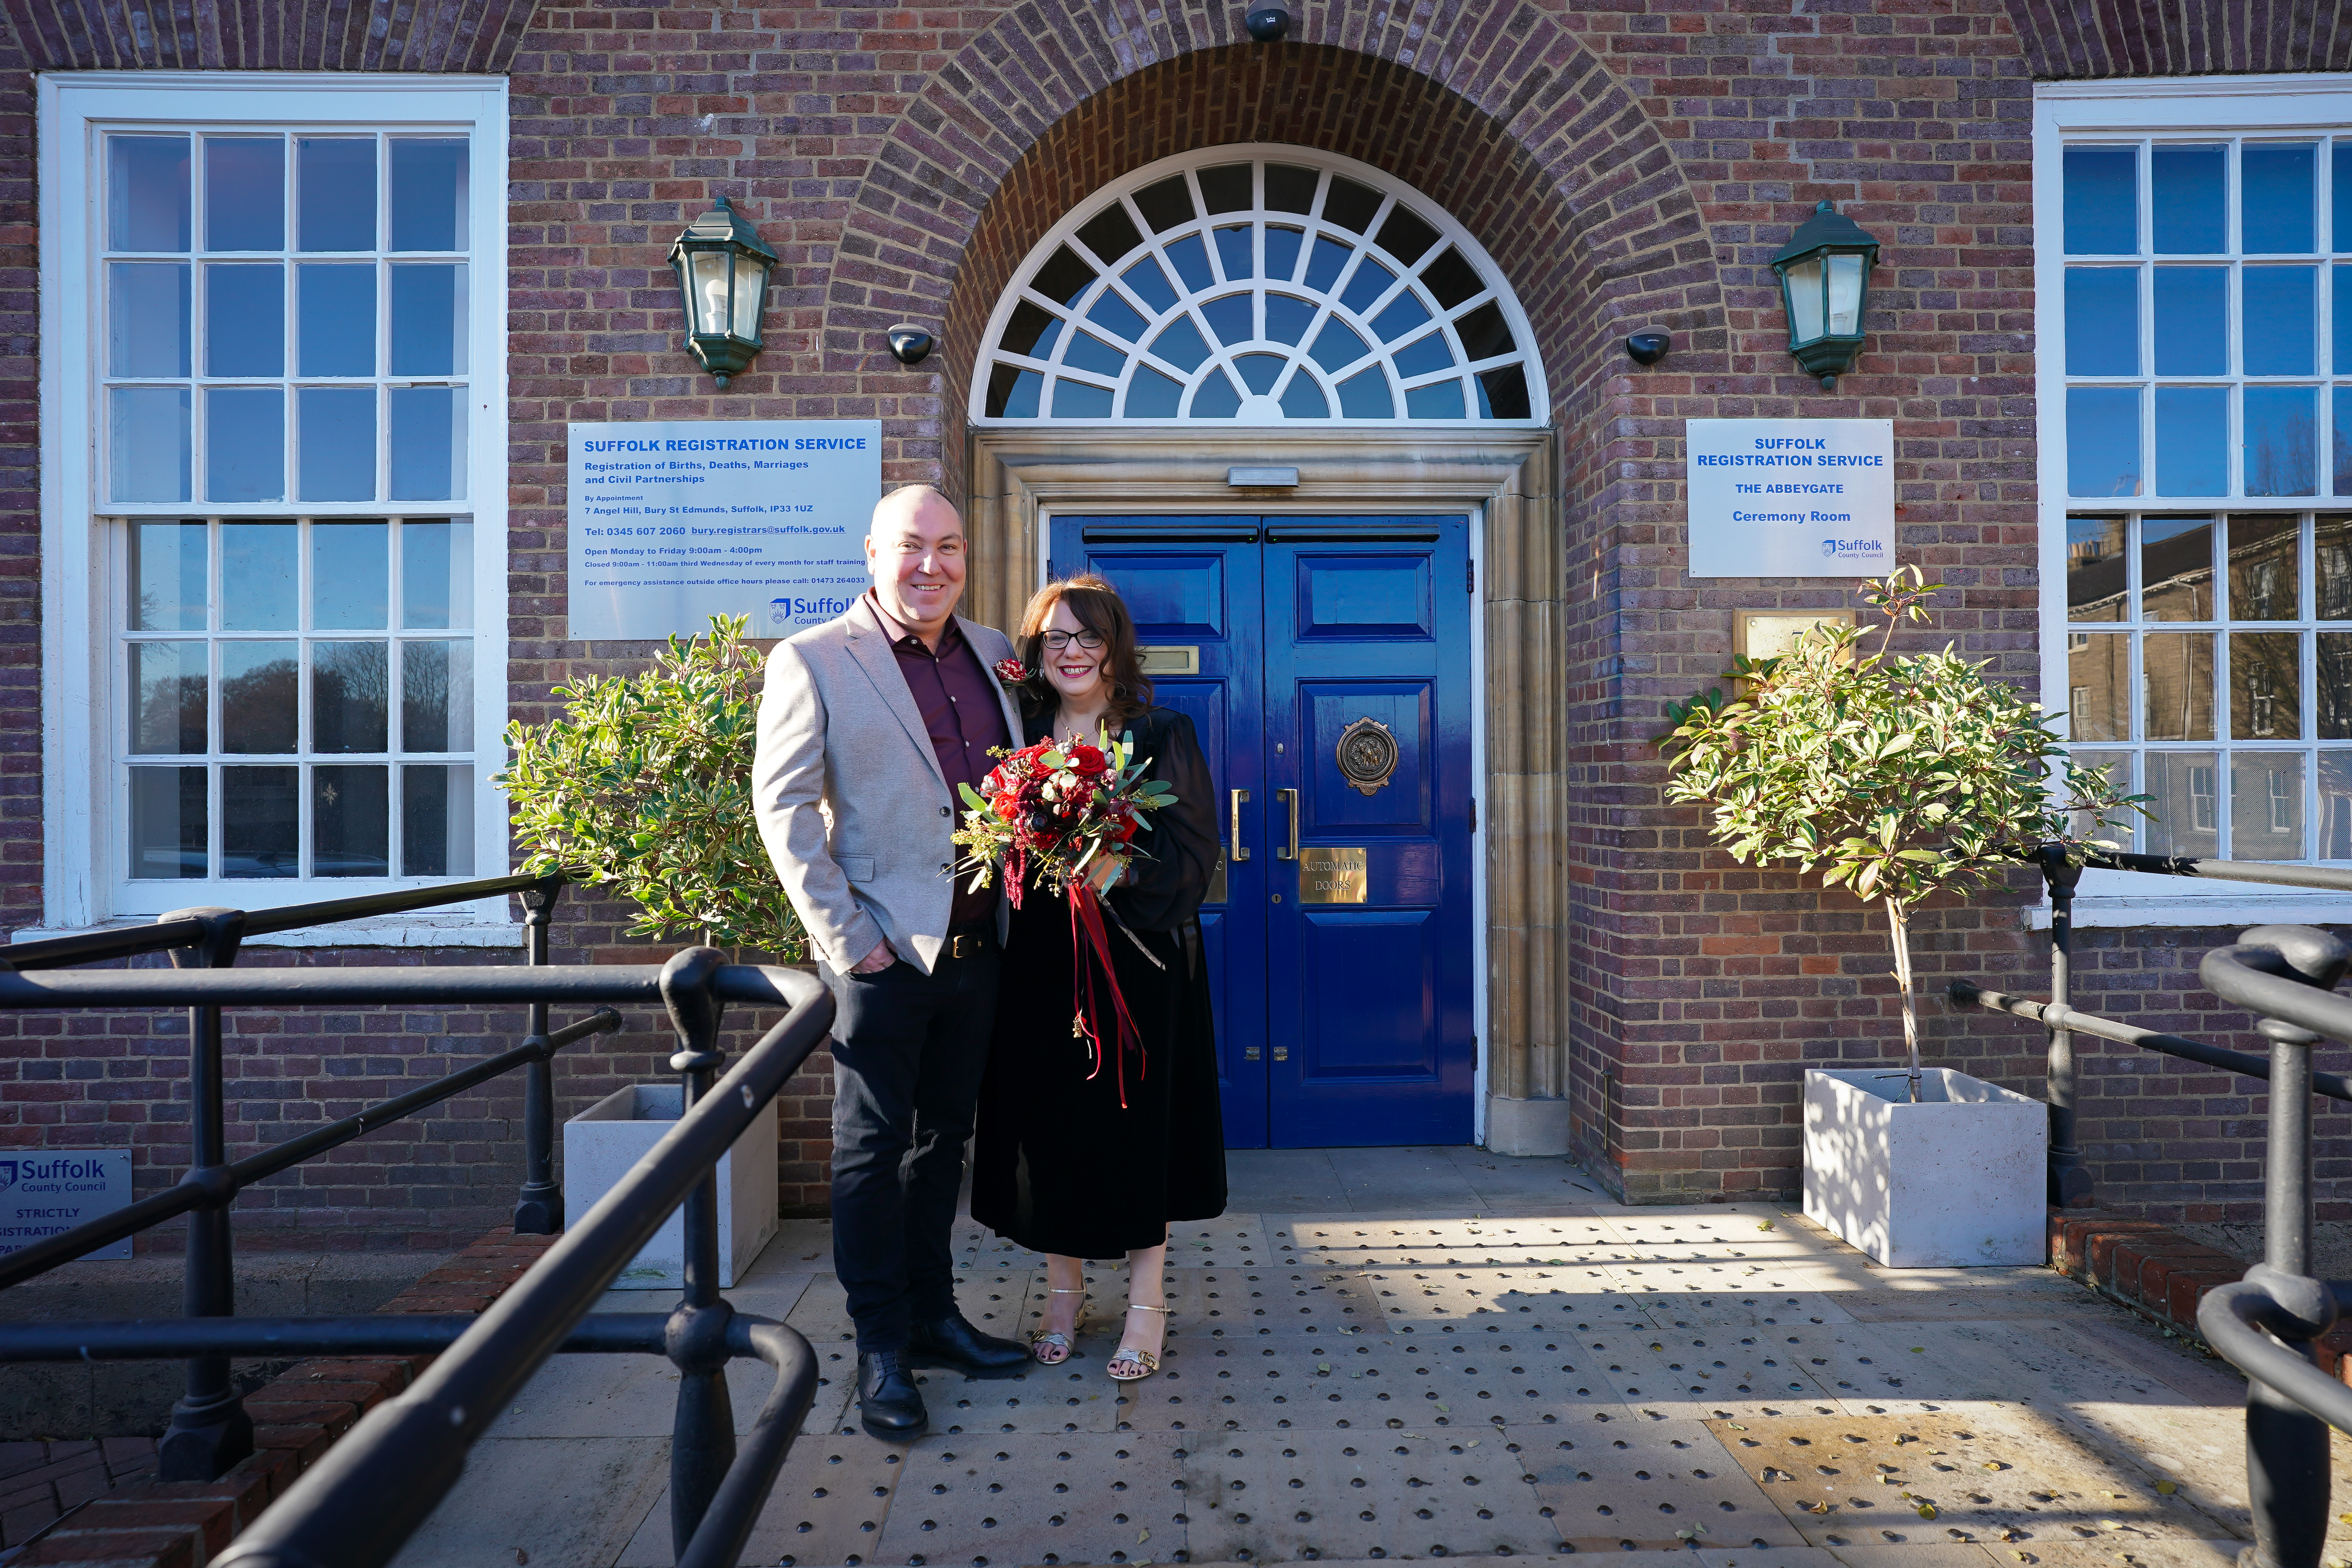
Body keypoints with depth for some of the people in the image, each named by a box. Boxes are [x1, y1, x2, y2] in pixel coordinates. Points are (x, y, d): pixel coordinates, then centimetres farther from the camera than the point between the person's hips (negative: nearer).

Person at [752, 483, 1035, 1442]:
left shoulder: (992, 654, 9)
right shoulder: (812, 661, -5)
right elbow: (782, 805, -9)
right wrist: (844, 933, -14)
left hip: (976, 944, 5)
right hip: (883, 951, -5)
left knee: (943, 1137, 17)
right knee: (874, 1148, 6)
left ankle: (933, 1316, 33)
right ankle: (881, 1352, 21)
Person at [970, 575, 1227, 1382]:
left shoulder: (1163, 735, -1)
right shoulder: (1019, 738, 8)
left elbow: (1196, 849, -7)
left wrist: (1124, 872, -22)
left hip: (1139, 958, -2)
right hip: (1040, 961, 3)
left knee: (1138, 1119, 5)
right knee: (1048, 1123, 9)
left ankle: (1147, 1302, 23)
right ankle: (1063, 1292, 29)